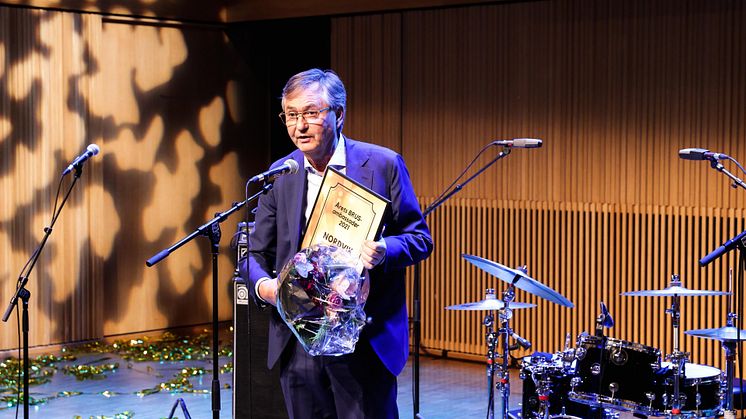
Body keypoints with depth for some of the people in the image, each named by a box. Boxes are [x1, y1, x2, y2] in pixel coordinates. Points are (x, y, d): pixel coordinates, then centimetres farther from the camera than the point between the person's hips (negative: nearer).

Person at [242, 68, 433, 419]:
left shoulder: (383, 164, -3)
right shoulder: (280, 175, 6)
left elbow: (420, 239, 0)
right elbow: (256, 253, 11)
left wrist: (384, 250, -21)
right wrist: (263, 285, -12)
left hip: (365, 340, -3)